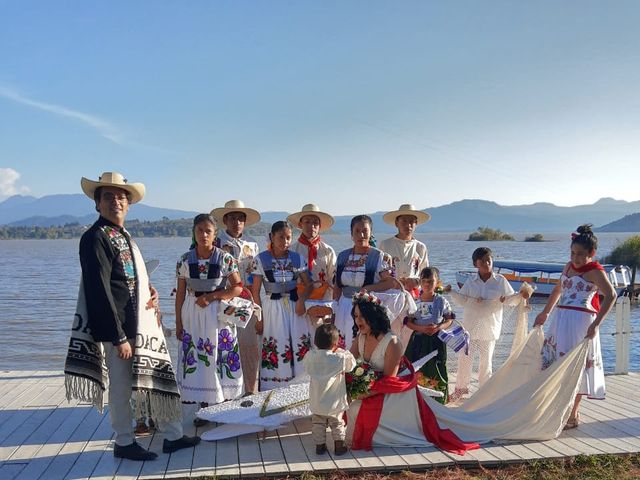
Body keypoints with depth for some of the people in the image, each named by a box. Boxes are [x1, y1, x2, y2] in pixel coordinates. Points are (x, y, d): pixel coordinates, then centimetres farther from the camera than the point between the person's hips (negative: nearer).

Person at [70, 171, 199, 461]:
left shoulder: (124, 236, 14)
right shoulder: (95, 237, -12)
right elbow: (100, 291, -18)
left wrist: (151, 291, 3)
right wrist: (119, 337, -20)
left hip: (144, 323, 9)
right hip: (120, 327, -9)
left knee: (161, 378, 14)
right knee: (121, 386, 4)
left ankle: (172, 436, 25)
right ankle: (124, 443, 21)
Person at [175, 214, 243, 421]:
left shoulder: (225, 258, -5)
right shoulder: (185, 260, 1)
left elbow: (237, 287, -5)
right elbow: (180, 293, 4)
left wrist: (211, 297, -13)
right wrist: (178, 323, 4)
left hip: (217, 313, -2)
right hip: (192, 315, 2)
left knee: (219, 358, 1)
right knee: (196, 360, 5)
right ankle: (203, 407, 17)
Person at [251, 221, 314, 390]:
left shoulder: (297, 259, 2)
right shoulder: (261, 259, -5)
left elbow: (309, 285, 6)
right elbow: (255, 291, -2)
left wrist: (301, 298, -14)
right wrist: (259, 317, -4)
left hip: (294, 306, 3)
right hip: (272, 308, -2)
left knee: (299, 347, 2)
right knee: (275, 351, 0)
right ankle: (274, 392, 13)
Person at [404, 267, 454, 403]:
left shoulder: (441, 301, -3)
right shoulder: (415, 301, -1)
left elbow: (449, 319, 3)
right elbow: (408, 322, 1)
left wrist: (439, 327, -15)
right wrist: (421, 328, -16)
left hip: (436, 340, -1)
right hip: (418, 339, 1)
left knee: (436, 371, 2)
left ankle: (439, 400, 17)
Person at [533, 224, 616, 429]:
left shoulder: (595, 271, -8)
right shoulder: (569, 266, 13)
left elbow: (611, 295, -20)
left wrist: (596, 324, -27)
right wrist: (545, 313, 28)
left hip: (580, 322, -7)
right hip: (560, 320, 7)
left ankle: (573, 416, 8)